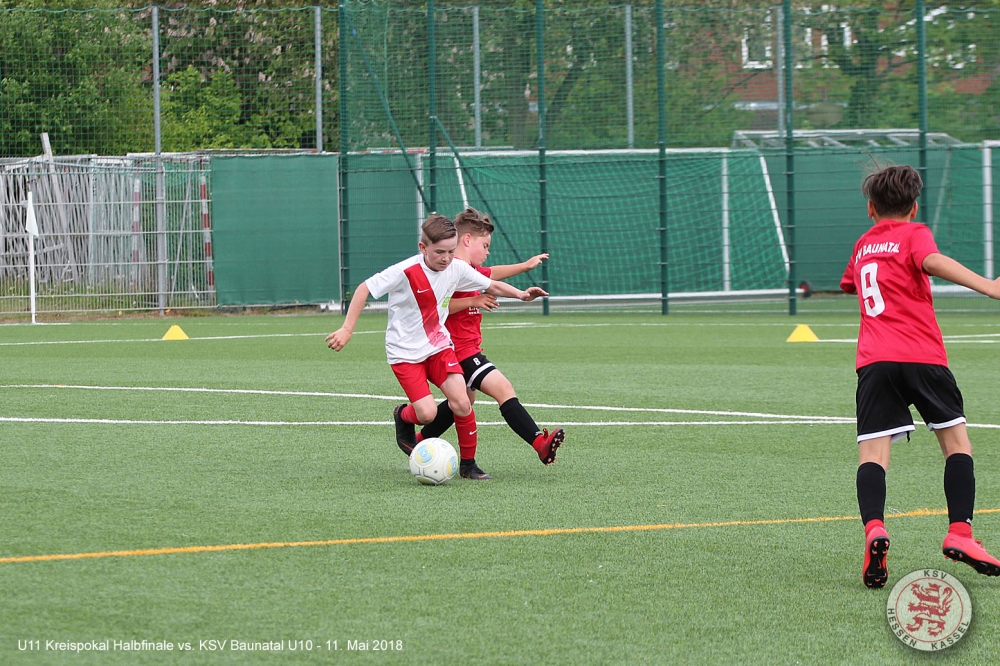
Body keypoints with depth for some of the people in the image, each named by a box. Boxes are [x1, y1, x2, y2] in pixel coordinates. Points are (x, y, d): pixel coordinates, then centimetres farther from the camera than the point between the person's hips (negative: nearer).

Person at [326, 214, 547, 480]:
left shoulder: (457, 269, -6)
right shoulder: (406, 272, -22)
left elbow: (491, 285, 9)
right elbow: (365, 289, -16)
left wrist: (520, 294, -8)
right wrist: (347, 329, -19)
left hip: (439, 345, 5)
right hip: (405, 353, -4)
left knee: (461, 403, -12)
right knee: (427, 413, -16)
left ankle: (468, 463, 6)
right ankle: (403, 416, 21)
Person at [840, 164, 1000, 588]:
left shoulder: (863, 245, 24)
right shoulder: (913, 234, 8)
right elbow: (933, 262, -16)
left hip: (873, 360, 3)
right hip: (922, 356, -3)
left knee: (873, 452, -6)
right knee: (956, 440, 10)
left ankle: (874, 528, -31)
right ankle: (959, 533, -2)